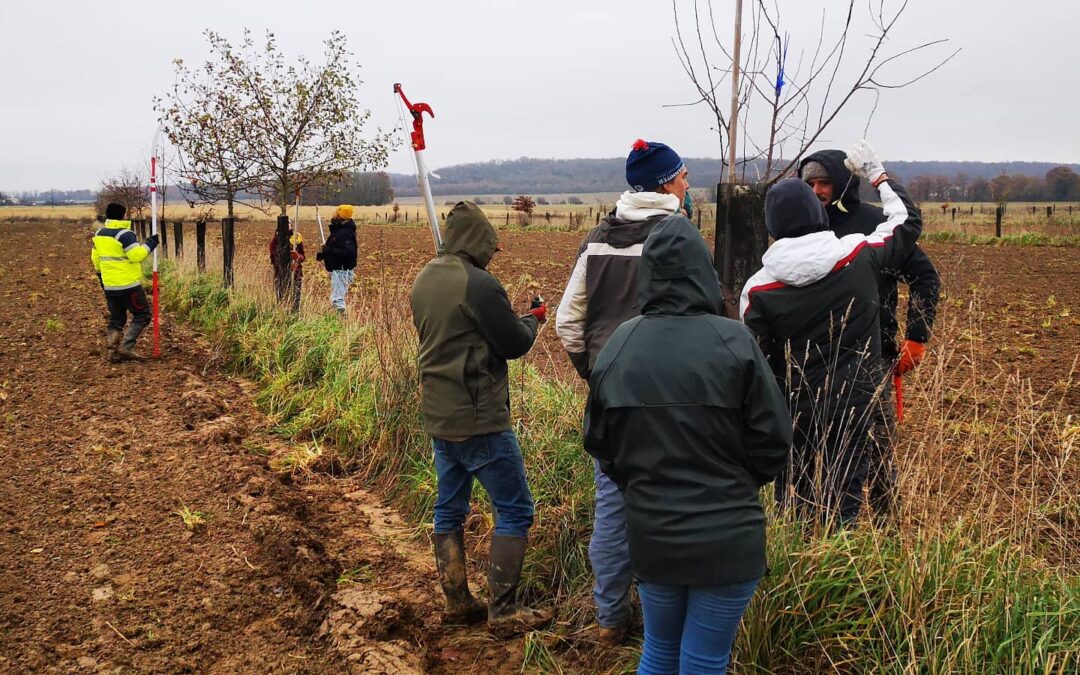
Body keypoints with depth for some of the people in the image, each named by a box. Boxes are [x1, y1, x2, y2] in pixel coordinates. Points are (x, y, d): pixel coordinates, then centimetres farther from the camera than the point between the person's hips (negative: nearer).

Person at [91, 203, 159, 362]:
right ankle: (126, 348, -8)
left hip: (109, 285, 8)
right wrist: (149, 245, -9)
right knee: (142, 314, 2)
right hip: (128, 284, -8)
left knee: (116, 318, 16)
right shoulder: (124, 234, -16)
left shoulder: (99, 233, 10)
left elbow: (95, 258, 17)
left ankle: (112, 350, 9)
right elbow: (136, 255, -21)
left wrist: (101, 275, 27)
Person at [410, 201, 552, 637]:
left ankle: (457, 602, 25)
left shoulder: (424, 280, 8)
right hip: (479, 420, -9)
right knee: (514, 511, 2)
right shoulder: (478, 284, -19)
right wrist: (532, 319, 8)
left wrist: (514, 320, 14)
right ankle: (503, 612, 5)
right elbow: (516, 344, -13)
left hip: (438, 416, 9)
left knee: (449, 510, 15)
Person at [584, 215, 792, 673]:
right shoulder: (733, 340, -14)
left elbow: (599, 443, 3)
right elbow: (773, 439, -8)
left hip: (650, 534, 3)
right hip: (726, 538, -3)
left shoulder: (618, 345, -5)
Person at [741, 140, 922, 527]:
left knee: (794, 499, 15)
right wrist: (877, 174, 23)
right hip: (855, 405, 1)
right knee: (844, 498, 9)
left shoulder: (757, 288, -11)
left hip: (794, 411, 0)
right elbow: (907, 220, 11)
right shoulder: (859, 255, -8)